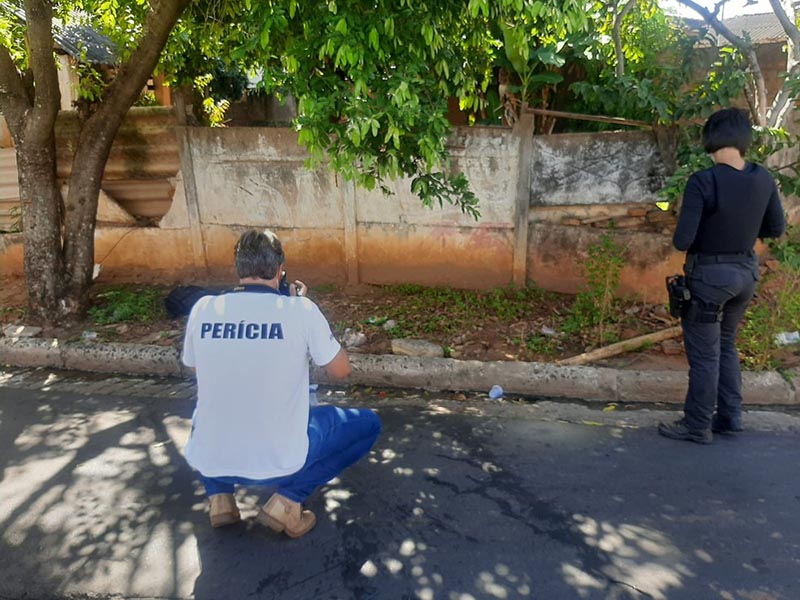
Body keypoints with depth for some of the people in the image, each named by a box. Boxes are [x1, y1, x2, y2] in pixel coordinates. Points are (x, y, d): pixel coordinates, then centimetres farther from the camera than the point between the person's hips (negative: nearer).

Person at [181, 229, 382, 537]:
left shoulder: (203, 308, -5)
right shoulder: (300, 309, -13)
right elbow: (341, 370, -1)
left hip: (209, 462, 4)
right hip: (280, 461, -4)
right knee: (368, 424, 17)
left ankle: (219, 497, 18)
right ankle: (288, 500, 3)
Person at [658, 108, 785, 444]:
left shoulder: (703, 181, -22)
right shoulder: (764, 179, -3)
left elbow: (682, 241, -23)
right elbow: (776, 229, 9)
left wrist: (683, 236, -1)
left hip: (710, 275, -6)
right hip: (745, 273, 6)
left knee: (704, 354, 5)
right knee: (725, 345, 23)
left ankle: (697, 427, 17)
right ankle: (729, 417, 31)